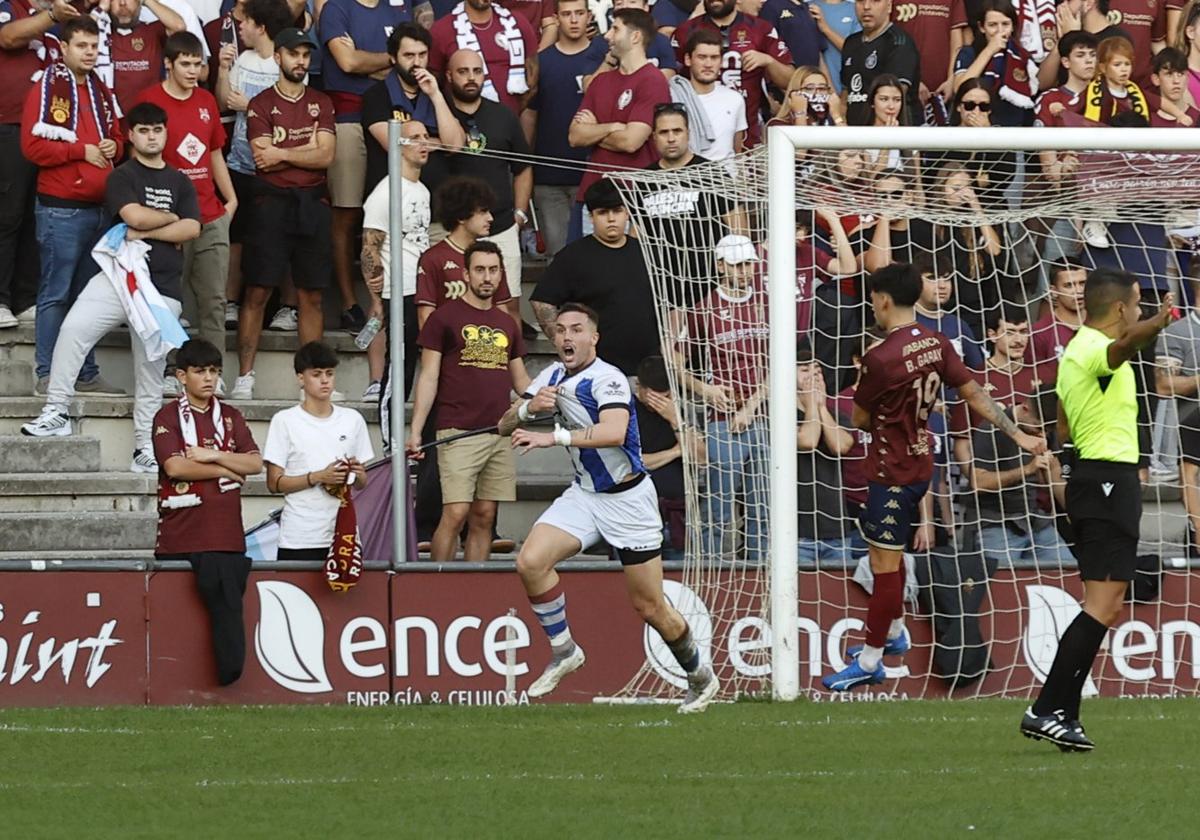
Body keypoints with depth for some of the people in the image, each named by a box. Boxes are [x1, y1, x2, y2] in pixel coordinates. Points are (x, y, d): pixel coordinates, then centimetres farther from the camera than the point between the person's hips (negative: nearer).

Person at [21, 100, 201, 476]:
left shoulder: (180, 183, 16)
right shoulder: (122, 177, 7)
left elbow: (192, 229, 2)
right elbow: (133, 215, -11)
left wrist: (145, 232, -7)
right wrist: (171, 219, 3)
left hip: (162, 287, 2)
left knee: (150, 369, 2)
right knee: (73, 328, -26)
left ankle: (145, 448, 8)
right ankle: (56, 411, -20)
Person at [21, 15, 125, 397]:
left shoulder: (101, 93, 16)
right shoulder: (46, 89, -5)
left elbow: (117, 138, 27)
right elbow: (32, 146, -13)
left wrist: (113, 147, 3)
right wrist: (82, 151, -13)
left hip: (99, 207, 7)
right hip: (61, 208, -7)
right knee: (56, 294, -6)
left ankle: (86, 373, 13)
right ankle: (47, 375, -4)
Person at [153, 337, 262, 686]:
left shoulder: (230, 418, 16)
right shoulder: (168, 417, 3)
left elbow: (255, 463, 6)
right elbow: (174, 466, -11)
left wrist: (212, 455, -7)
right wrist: (224, 470, -3)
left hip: (224, 536, 2)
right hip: (178, 536, -2)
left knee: (225, 599, -13)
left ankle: (229, 675, -15)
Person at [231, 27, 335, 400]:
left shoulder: (321, 104, 11)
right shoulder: (261, 104, 1)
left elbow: (326, 156, -1)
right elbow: (262, 159, -11)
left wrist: (283, 154, -7)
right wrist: (307, 151, -7)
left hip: (312, 202, 3)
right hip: (271, 201, -3)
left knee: (311, 295, 6)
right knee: (257, 291, -4)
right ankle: (244, 377, -3)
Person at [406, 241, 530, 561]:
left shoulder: (506, 325, 17)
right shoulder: (445, 317, 2)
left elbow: (521, 381, 24)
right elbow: (428, 378, -1)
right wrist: (415, 431, -9)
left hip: (500, 435, 5)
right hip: (458, 434, -5)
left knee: (484, 517, 4)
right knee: (455, 514, -13)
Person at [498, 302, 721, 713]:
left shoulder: (607, 379, -20)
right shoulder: (553, 377, 3)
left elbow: (614, 432, -38)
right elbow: (505, 425, 5)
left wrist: (553, 438, -43)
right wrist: (528, 408, -17)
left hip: (627, 498, -6)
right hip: (584, 494, 6)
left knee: (650, 606, 0)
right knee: (531, 561, -17)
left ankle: (700, 677, 22)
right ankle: (563, 651, 0)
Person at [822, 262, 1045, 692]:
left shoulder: (880, 359, -24)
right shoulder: (936, 345, -1)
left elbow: (860, 419, -10)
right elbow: (975, 394, 3)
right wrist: (1017, 434, 9)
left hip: (892, 474, -9)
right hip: (920, 464, 9)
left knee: (885, 564, -2)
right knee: (888, 554, 25)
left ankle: (870, 661, 3)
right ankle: (893, 632, 40)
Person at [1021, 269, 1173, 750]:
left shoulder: (1076, 350, 18)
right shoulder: (1097, 348, -13)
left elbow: (1065, 429, 28)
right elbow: (1123, 346, -40)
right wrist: (1157, 325, -59)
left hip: (1088, 475, 11)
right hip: (1110, 478, -11)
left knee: (1105, 604, 13)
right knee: (1103, 605, -14)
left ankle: (1063, 714, 11)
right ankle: (1047, 710, -19)